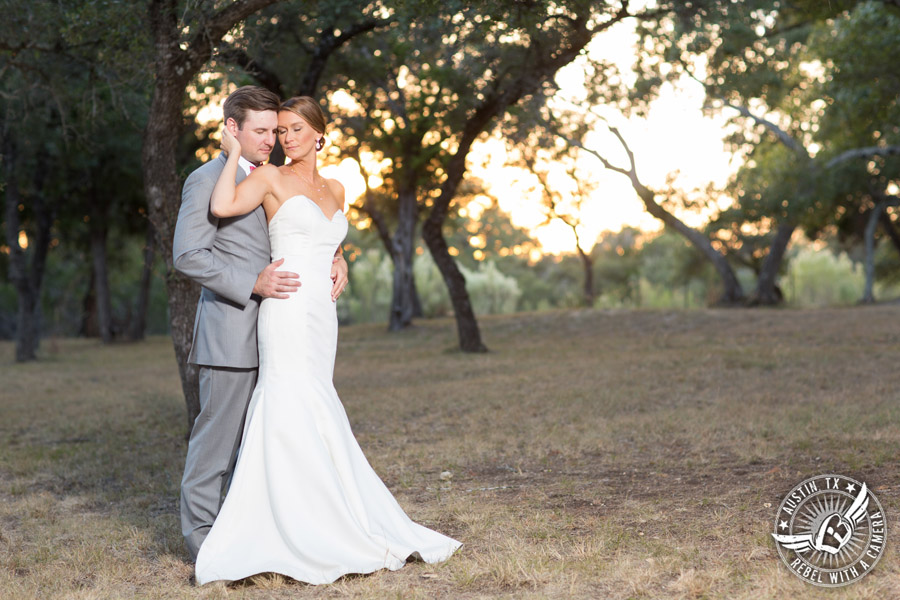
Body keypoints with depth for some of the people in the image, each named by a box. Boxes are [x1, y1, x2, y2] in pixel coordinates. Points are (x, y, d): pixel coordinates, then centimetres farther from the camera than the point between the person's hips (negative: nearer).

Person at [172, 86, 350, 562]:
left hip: (273, 335, 8)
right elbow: (188, 255, -14)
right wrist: (253, 284, -20)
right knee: (217, 434, -2)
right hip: (230, 333, -8)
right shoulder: (207, 180, -7)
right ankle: (201, 534, 8)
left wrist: (336, 258, 4)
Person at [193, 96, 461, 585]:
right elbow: (222, 207, -18)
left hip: (320, 315, 6)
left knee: (293, 419, 6)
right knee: (302, 419, -9)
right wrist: (234, 154, -8)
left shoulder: (335, 190, 19)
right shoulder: (270, 178, 1)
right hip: (288, 311, -6)